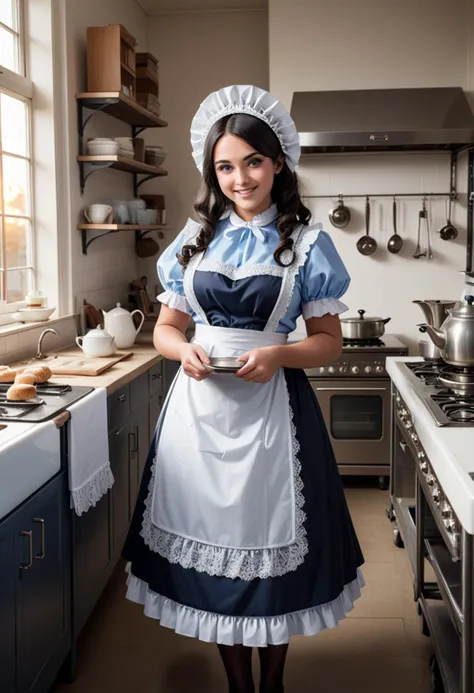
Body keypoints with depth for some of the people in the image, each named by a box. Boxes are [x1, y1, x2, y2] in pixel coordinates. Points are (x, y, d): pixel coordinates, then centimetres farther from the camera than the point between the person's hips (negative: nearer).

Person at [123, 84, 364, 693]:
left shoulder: (306, 243, 1)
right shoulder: (195, 239, 10)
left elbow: (328, 340, 2)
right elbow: (166, 327, 13)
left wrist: (277, 354, -17)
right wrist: (184, 350, -9)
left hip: (269, 406, -2)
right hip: (199, 403, 3)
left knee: (269, 544, 4)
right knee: (211, 541, 7)